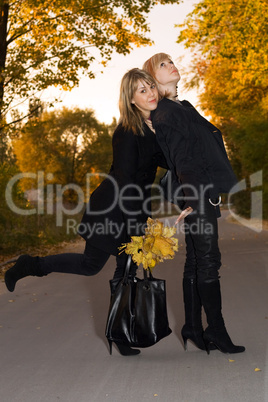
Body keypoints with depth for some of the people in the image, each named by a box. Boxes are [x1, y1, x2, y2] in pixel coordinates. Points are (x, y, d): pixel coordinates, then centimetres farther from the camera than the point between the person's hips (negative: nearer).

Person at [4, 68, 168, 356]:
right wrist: (137, 224, -25)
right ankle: (30, 266, 23)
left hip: (133, 211, 8)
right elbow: (125, 181, -24)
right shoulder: (127, 132, -21)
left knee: (127, 270, 8)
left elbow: (162, 159, 17)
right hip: (111, 209, -7)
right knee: (91, 264, 2)